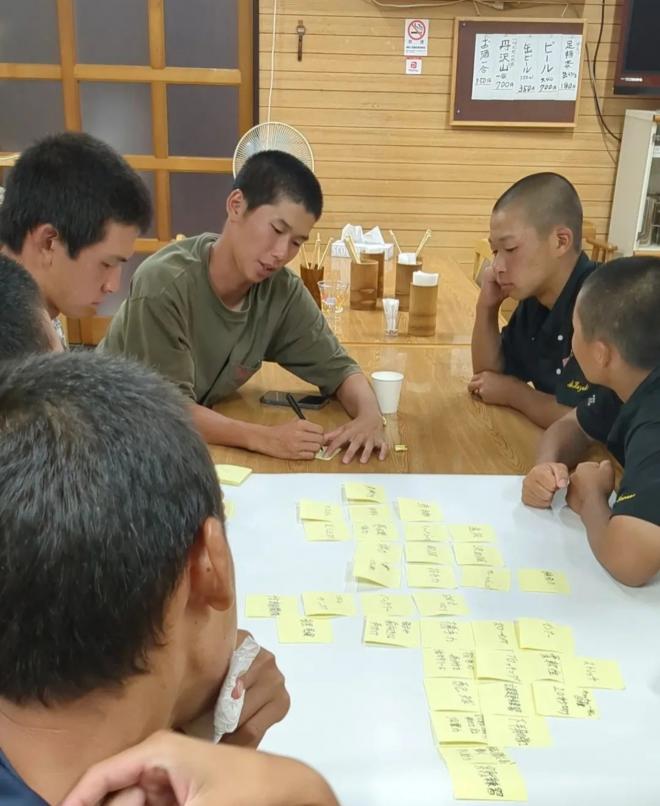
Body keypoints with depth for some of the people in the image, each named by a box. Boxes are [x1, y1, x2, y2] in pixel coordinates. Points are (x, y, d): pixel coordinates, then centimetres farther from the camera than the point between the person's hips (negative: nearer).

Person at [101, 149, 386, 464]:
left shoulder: (282, 292, -11)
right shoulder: (164, 285, -26)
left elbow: (337, 368, -2)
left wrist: (369, 415, -23)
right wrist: (263, 438, -39)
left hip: (189, 439, 5)